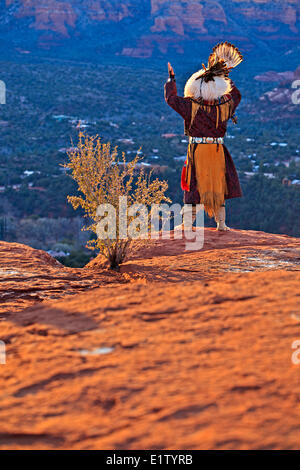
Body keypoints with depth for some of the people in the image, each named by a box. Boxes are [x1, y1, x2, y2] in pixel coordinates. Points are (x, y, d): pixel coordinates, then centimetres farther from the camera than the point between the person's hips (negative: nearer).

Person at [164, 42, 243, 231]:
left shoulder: (191, 105, -12)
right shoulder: (225, 105, -6)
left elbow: (171, 97, 2)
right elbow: (236, 95, 16)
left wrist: (171, 78, 14)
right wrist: (227, 77, 21)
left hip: (197, 150, -1)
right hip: (218, 151, 1)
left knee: (195, 184, 8)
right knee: (219, 184, 11)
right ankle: (221, 222, 13)